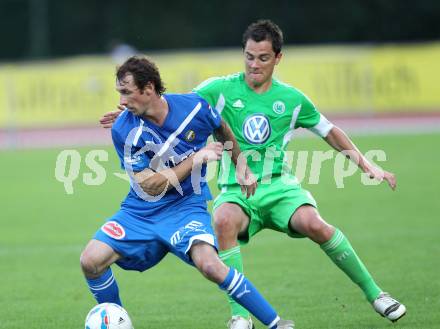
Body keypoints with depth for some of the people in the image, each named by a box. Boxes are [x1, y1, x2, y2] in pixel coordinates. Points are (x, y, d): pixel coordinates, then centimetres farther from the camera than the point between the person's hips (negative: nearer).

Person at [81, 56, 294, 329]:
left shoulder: (194, 107, -11)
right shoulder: (123, 131, -13)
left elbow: (222, 131, 14)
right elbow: (150, 186, -15)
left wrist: (242, 165, 22)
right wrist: (196, 158, -16)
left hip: (185, 206, -2)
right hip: (140, 211, 2)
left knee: (210, 265, -28)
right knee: (91, 261, -17)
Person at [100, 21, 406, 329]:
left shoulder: (292, 99, 6)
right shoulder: (220, 90, 0)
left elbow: (329, 131, 19)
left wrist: (368, 166, 16)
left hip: (278, 186, 1)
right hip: (236, 191, -1)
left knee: (314, 224, -31)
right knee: (224, 221, -37)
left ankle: (373, 292, -10)